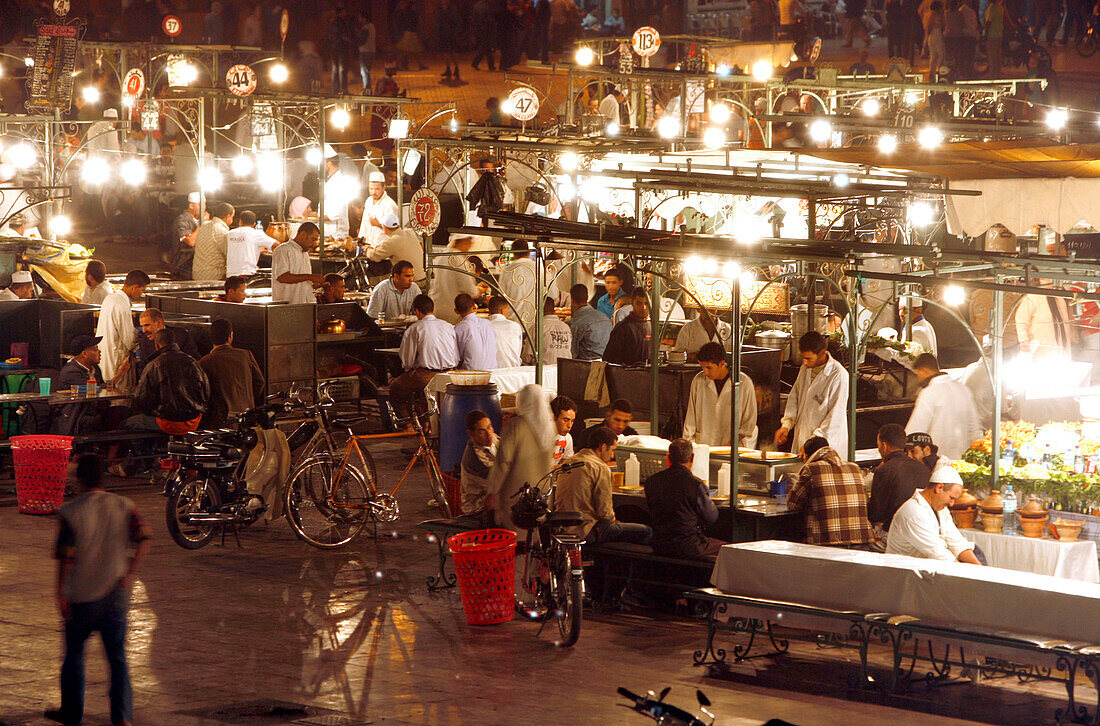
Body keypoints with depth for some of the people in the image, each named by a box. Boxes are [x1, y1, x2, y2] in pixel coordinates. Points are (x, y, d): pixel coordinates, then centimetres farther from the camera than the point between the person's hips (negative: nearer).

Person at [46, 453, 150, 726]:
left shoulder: (70, 512, -12)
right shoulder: (124, 506, 0)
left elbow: (66, 556, -14)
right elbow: (143, 539, -9)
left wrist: (60, 593, -7)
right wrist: (130, 573, -3)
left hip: (82, 595, -3)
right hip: (116, 592, 3)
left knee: (74, 654, 15)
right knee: (117, 656, 7)